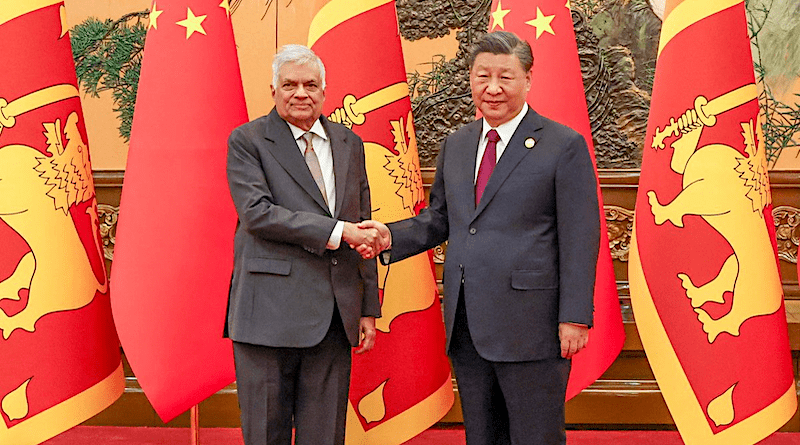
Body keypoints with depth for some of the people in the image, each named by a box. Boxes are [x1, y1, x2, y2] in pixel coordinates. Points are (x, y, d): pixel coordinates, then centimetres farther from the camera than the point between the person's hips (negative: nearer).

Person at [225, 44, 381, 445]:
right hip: (271, 313, -4)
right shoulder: (247, 141, 1)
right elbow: (256, 213, -14)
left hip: (335, 316, 4)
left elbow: (362, 230, 16)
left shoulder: (349, 145, 15)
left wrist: (369, 308, 12)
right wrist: (335, 231, -17)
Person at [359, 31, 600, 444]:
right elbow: (439, 218, 19)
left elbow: (579, 239, -8)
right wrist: (391, 236, 0)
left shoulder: (565, 146, -5)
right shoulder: (456, 145, 14)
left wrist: (574, 318, -13)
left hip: (530, 325, -6)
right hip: (466, 327, 6)